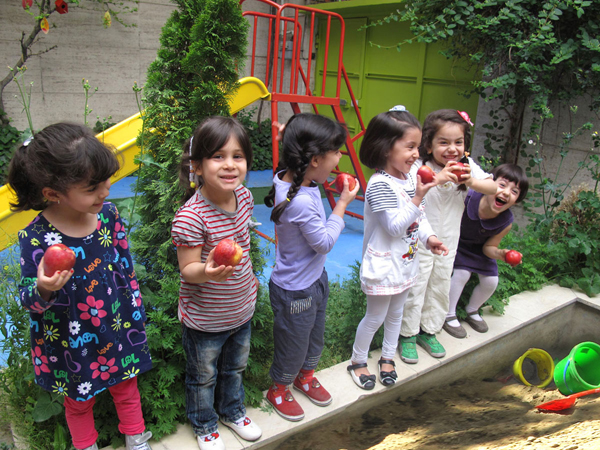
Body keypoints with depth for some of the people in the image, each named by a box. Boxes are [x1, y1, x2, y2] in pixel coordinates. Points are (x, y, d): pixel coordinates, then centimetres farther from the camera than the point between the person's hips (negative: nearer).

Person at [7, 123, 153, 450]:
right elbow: (28, 301, -15)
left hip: (118, 331, 3)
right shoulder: (35, 238, -24)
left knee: (126, 389, 24)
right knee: (79, 402, 23)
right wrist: (43, 289, -39)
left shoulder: (108, 214, -12)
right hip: (71, 345, -3)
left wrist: (136, 312, 8)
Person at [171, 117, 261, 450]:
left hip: (242, 310, 6)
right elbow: (187, 269, -22)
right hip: (204, 319, -6)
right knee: (204, 376, 20)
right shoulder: (191, 216, -30)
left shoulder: (244, 197, -10)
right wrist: (208, 272, -44)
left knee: (235, 367, 29)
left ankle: (232, 409, 56)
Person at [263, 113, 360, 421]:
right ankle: (278, 390, 43)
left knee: (315, 336, 29)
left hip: (315, 279, 9)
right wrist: (342, 205, -15)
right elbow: (325, 243, -24)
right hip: (295, 291, -9)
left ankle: (305, 375, 55)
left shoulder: (291, 177, -10)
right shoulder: (301, 202, -36)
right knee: (293, 345, 16)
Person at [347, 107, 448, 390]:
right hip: (383, 266, -8)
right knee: (375, 317, 8)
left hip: (406, 263, 8)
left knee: (396, 313, 22)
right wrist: (418, 197, -32)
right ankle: (357, 361, 29)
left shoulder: (409, 178, 3)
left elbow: (419, 217, 13)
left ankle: (388, 357, 42)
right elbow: (395, 226, -28)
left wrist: (429, 237, -3)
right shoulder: (380, 185, -24)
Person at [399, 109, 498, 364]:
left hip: (448, 243, 5)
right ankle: (408, 335, 23)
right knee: (414, 289, 3)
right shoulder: (421, 167, -18)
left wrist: (471, 182, -28)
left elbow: (494, 188, -8)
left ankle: (429, 332, 37)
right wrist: (438, 178, -48)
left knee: (440, 289, 17)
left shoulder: (466, 166, -3)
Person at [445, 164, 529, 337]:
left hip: (477, 248, 4)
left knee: (491, 281, 1)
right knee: (462, 272, -20)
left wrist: (500, 254, -29)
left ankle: (472, 312, 31)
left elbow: (489, 246, -10)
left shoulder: (506, 223, -24)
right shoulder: (467, 198, -38)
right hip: (455, 242, -4)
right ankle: (449, 316, 1)